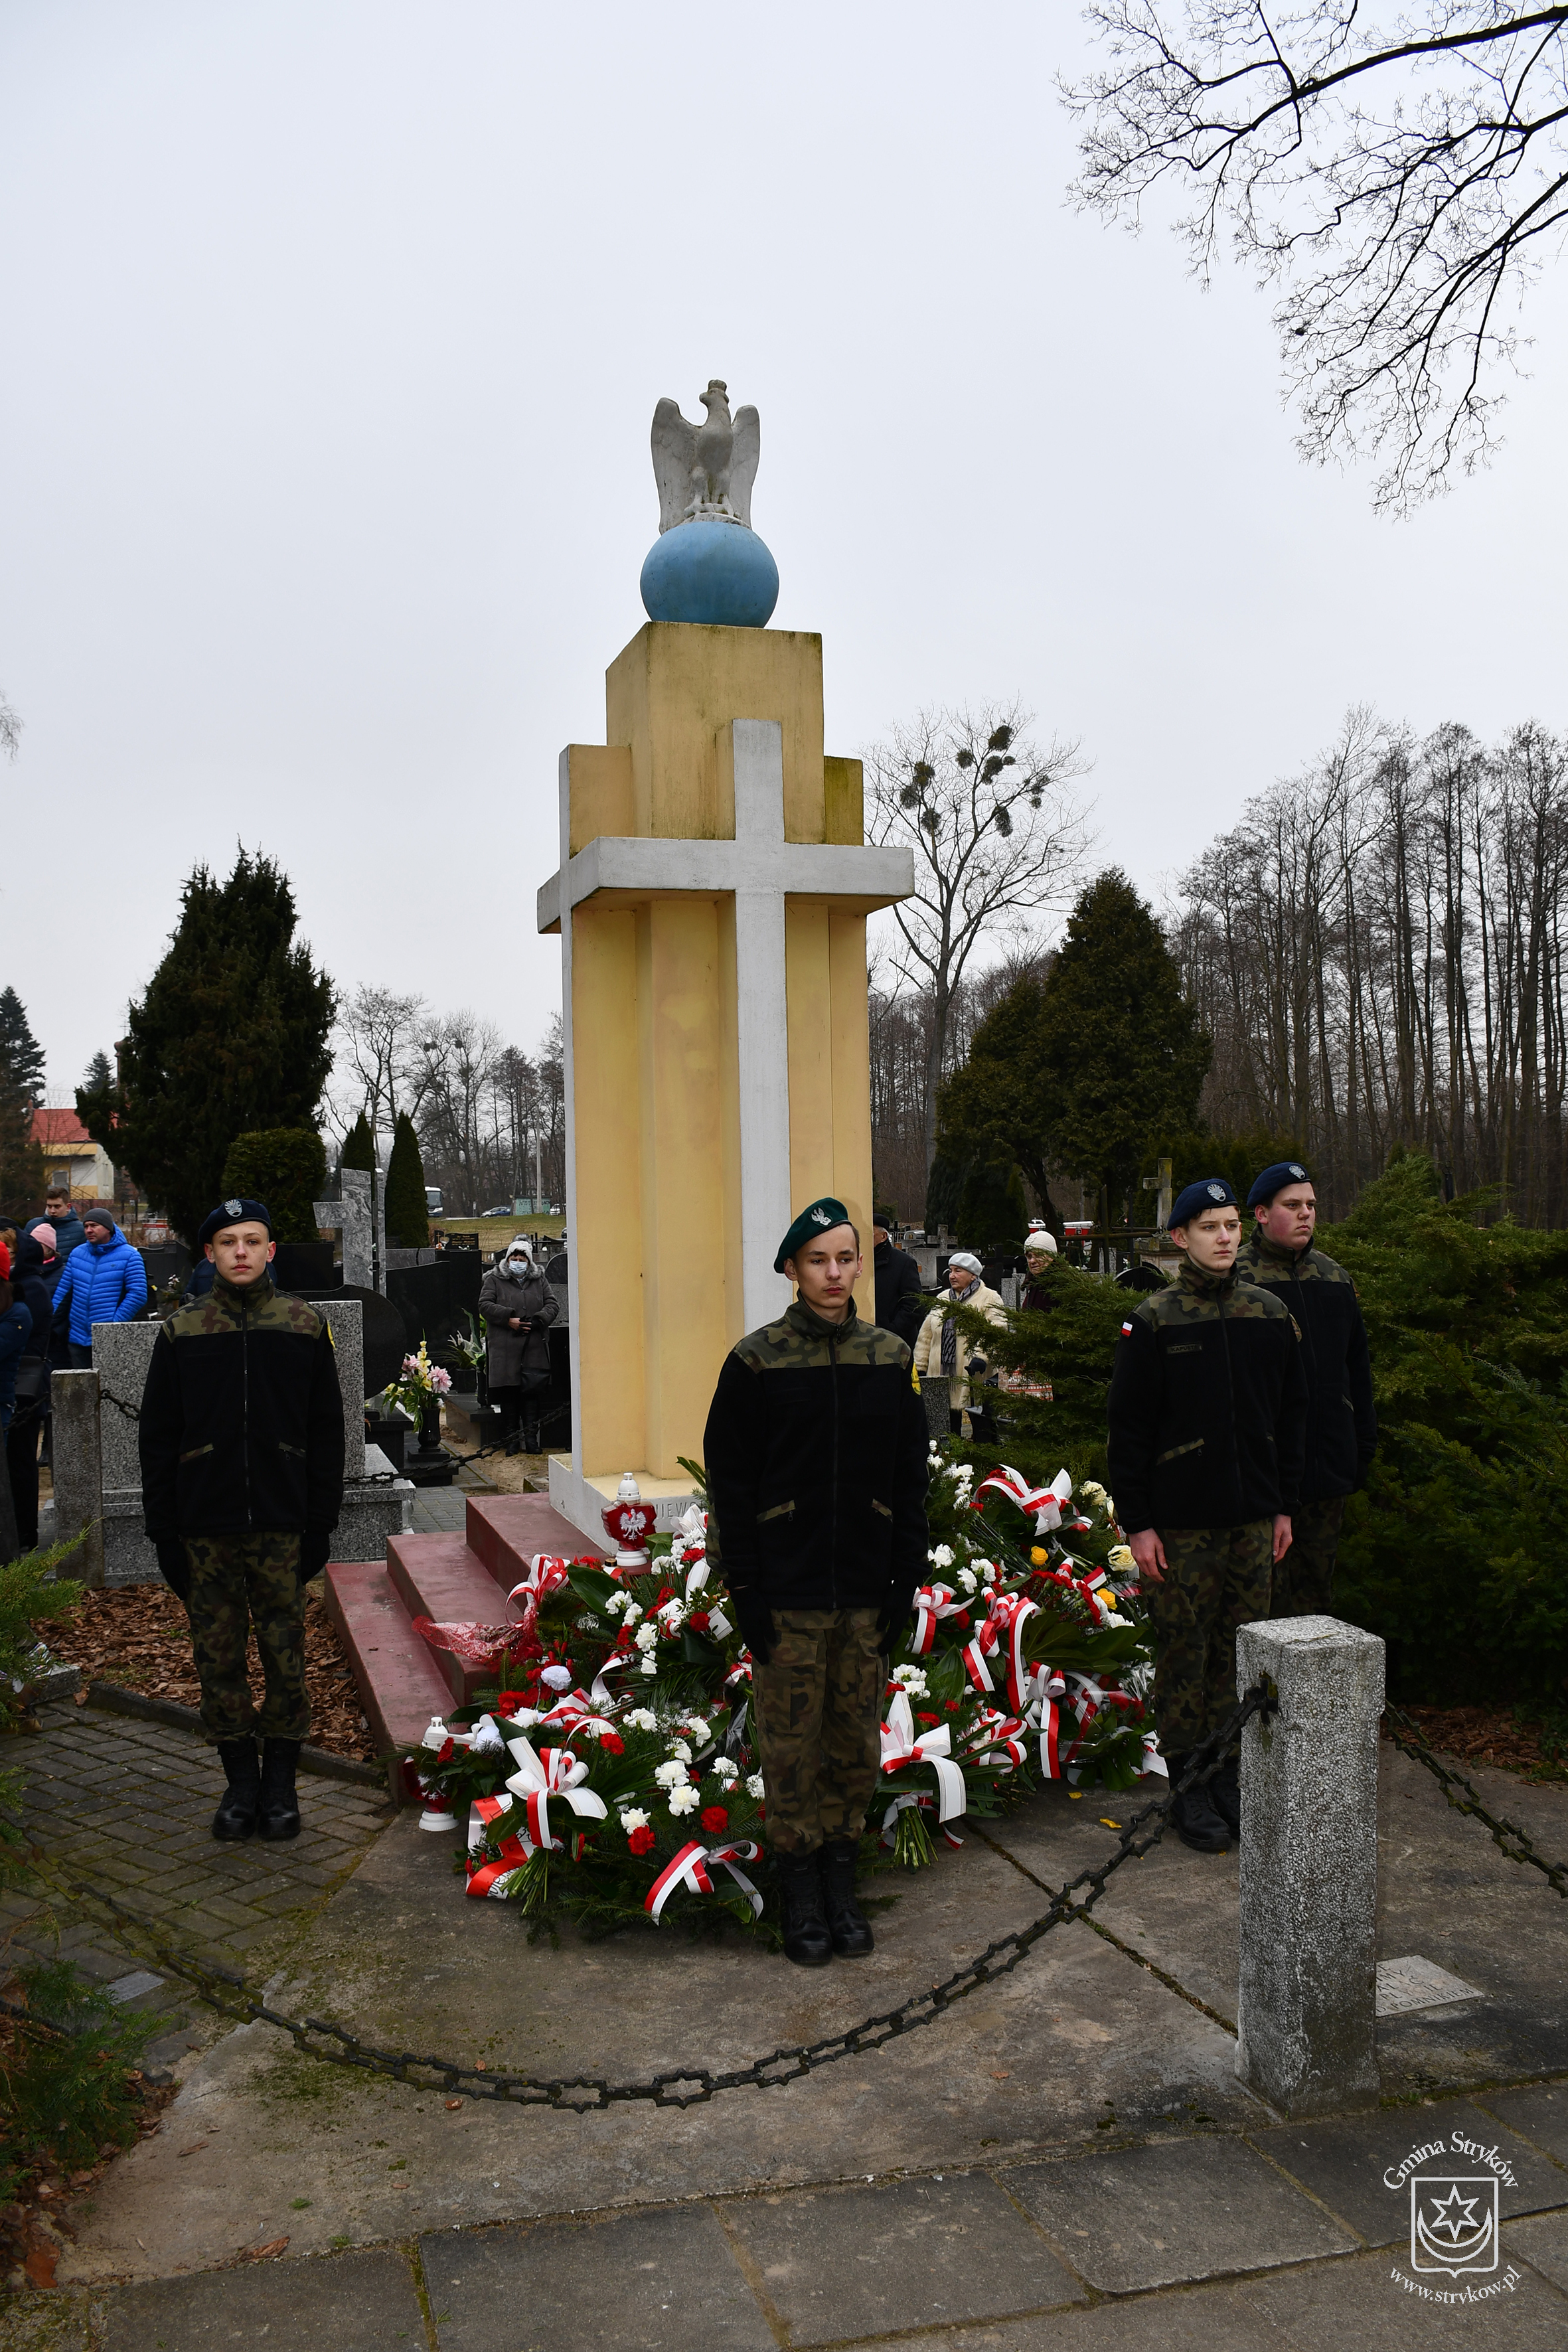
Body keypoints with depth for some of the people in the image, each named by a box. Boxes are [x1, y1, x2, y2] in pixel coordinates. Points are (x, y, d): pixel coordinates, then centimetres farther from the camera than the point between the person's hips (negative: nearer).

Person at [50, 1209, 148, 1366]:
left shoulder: (129, 1256, -5)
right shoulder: (77, 1254, 12)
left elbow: (138, 1294, -12)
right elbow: (63, 1292, 14)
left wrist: (115, 1325, -16)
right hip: (78, 1339, 5)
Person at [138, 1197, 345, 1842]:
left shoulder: (306, 1327, 3)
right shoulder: (181, 1333, 5)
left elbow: (327, 1431, 4)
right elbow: (157, 1438, 6)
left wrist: (320, 1524, -2)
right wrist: (164, 1531, 0)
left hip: (283, 1524, -1)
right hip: (205, 1528, 1)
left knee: (285, 1654, 4)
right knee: (218, 1656, 6)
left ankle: (280, 1781, 17)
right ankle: (240, 1780, 20)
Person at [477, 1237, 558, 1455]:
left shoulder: (539, 1281, 15)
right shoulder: (494, 1280, 8)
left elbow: (552, 1306, 9)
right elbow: (485, 1305, -3)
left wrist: (537, 1320, -10)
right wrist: (508, 1319, -13)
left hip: (534, 1347, 1)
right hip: (504, 1348, -1)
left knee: (532, 1391, -5)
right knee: (508, 1393, 0)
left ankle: (531, 1436, 0)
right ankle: (511, 1438, 7)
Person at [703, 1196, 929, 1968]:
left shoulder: (889, 1357, 4)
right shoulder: (756, 1361, -6)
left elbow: (909, 1481, 8)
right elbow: (730, 1483, -4)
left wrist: (904, 1582, 3)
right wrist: (746, 1593, -8)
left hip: (866, 1591, 3)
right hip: (786, 1592, -3)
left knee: (857, 1743, 11)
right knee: (791, 1745, 4)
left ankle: (841, 1884, 27)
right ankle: (801, 1896, 20)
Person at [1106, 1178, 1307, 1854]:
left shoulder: (1271, 1314, 7)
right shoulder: (1153, 1320, -6)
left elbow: (1292, 1413, 14)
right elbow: (1129, 1426, -5)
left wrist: (1284, 1506, 11)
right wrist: (1136, 1522, -9)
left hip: (1253, 1518, 4)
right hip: (1180, 1521, -4)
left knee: (1240, 1651, 11)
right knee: (1183, 1653, 3)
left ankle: (1227, 1773, 24)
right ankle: (1188, 1788, 14)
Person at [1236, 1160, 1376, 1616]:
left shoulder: (1334, 1276, 13)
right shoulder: (1237, 1276, -6)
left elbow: (1357, 1364, 19)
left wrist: (1364, 1442, 17)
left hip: (1329, 1457, 6)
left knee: (1317, 1577, 13)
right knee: (1265, 1583, -2)